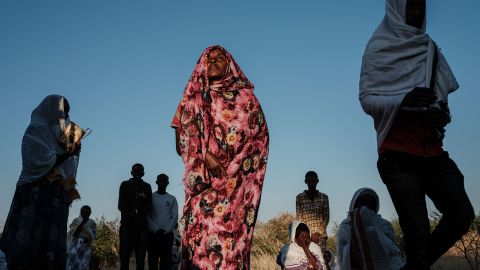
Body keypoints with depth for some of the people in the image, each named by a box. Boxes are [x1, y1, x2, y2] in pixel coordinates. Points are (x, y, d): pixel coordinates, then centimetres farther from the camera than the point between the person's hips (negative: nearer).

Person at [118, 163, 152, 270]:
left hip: (141, 225, 1)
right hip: (127, 224, -1)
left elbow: (149, 207, 7)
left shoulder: (146, 187, 14)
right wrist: (131, 213, -12)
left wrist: (139, 213, -12)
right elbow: (121, 205, 3)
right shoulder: (125, 185, 12)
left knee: (140, 258, -6)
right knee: (124, 256, -8)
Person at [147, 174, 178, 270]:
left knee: (166, 261, -4)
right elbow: (147, 216, 1)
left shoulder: (172, 199, 12)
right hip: (153, 234, 0)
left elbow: (175, 217, 4)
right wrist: (156, 229, -9)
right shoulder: (151, 197, 9)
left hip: (168, 234, 1)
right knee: (153, 260, -3)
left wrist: (166, 230, -8)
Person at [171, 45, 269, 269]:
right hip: (203, 179, 1)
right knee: (201, 227, -10)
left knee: (231, 231, -11)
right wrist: (205, 155, -11)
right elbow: (181, 141, 7)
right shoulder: (193, 98, 16)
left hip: (235, 180, -1)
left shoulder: (245, 96, 12)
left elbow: (259, 134, 3)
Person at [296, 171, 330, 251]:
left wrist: (318, 232, -6)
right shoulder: (300, 197, 7)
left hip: (320, 235, 1)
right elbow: (299, 217, 4)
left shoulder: (324, 197, 9)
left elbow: (326, 217, 6)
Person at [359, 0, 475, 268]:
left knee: (462, 215, -5)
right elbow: (366, 99, -6)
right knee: (418, 231, -10)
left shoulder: (431, 48, 16)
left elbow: (443, 97, 20)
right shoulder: (380, 48, 1)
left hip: (433, 153, 5)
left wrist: (442, 114, -4)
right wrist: (403, 100, -24)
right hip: (399, 157, -5)